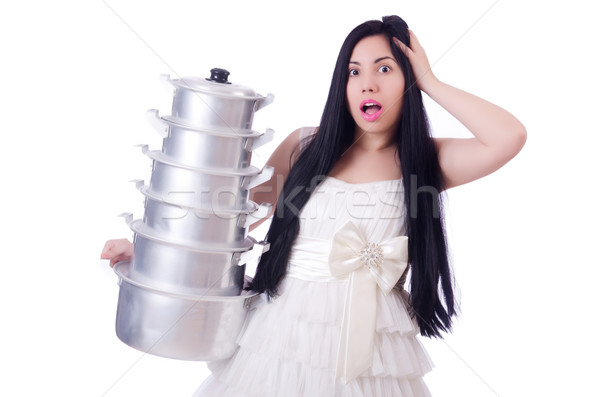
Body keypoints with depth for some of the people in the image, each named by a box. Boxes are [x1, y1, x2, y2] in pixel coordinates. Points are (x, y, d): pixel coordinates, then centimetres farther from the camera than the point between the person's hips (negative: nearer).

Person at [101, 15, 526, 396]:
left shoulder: (426, 160, 0)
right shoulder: (305, 147, 3)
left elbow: (510, 136, -15)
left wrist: (429, 81, -6)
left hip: (371, 345, -1)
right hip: (287, 332, 1)